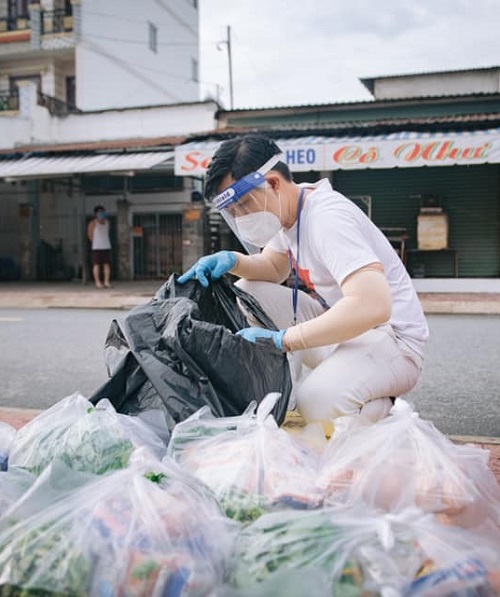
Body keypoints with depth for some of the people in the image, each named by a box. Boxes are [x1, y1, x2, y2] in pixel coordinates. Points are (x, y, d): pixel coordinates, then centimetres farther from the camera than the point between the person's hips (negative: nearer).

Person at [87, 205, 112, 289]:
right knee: (97, 264, -3)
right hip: (97, 247, -5)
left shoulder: (107, 222, 11)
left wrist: (104, 242, 9)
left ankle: (106, 282, 5)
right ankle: (97, 282, -1)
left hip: (107, 246, 5)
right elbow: (90, 235, 0)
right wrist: (96, 243, 4)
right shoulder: (93, 223, -4)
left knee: (107, 264, 2)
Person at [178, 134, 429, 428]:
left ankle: (383, 409, -2)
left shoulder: (327, 218, -25)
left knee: (318, 402, -35)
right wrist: (231, 260, -5)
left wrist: (281, 339, -32)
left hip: (391, 338, -9)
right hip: (339, 325, 9)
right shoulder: (288, 209, 3)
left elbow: (373, 306, -37)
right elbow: (272, 267, 19)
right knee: (244, 294, -2)